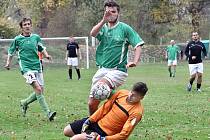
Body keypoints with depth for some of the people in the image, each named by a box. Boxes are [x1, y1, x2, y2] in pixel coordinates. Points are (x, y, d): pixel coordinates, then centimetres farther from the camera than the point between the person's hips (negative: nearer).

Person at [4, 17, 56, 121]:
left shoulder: (36, 37, 9)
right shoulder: (17, 39, 1)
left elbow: (41, 49, 23)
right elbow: (11, 52, 14)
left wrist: (46, 55, 4)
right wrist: (8, 63, 4)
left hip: (37, 67, 5)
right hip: (26, 68, -5)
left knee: (40, 91, 4)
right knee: (38, 89, -19)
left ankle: (24, 103, 31)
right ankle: (48, 113, -19)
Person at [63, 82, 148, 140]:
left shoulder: (137, 111, -23)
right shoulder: (122, 93, -5)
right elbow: (105, 107, 3)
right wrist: (89, 121, -3)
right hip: (96, 122, 7)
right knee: (66, 131, 7)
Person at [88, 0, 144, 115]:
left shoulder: (124, 28, 0)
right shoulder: (103, 27, 9)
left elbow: (138, 44, -3)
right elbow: (93, 33, -13)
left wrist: (135, 62, -19)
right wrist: (104, 20, -29)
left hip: (118, 70, -4)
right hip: (102, 69, 4)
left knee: (100, 86, -33)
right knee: (91, 103, 3)